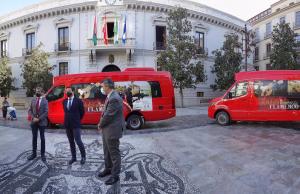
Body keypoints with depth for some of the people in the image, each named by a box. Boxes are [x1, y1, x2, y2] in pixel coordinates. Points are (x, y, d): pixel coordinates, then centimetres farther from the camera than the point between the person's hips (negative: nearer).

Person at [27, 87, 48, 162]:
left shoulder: (45, 101, -4)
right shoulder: (33, 100, 7)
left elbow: (46, 112, -10)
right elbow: (30, 110, 5)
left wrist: (39, 119, -16)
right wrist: (33, 118, -10)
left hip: (42, 122, -3)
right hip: (34, 122, 3)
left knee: (42, 138, 5)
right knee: (34, 138, 11)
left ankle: (42, 154, 14)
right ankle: (34, 153, 22)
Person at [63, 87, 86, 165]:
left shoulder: (78, 101, -6)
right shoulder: (64, 101, 9)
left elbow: (82, 112, 0)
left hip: (75, 124, -5)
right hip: (67, 124, 5)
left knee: (78, 141, -6)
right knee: (71, 142, 11)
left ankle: (83, 157, 10)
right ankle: (73, 157, 21)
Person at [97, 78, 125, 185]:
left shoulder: (114, 98, -24)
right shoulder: (110, 97, 8)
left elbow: (108, 115, -22)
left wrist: (100, 125, -6)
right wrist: (101, 124, 2)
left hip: (112, 131, -10)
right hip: (107, 130, 10)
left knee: (114, 153, 4)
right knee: (107, 151, 22)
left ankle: (115, 175, 18)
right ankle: (108, 169, 40)